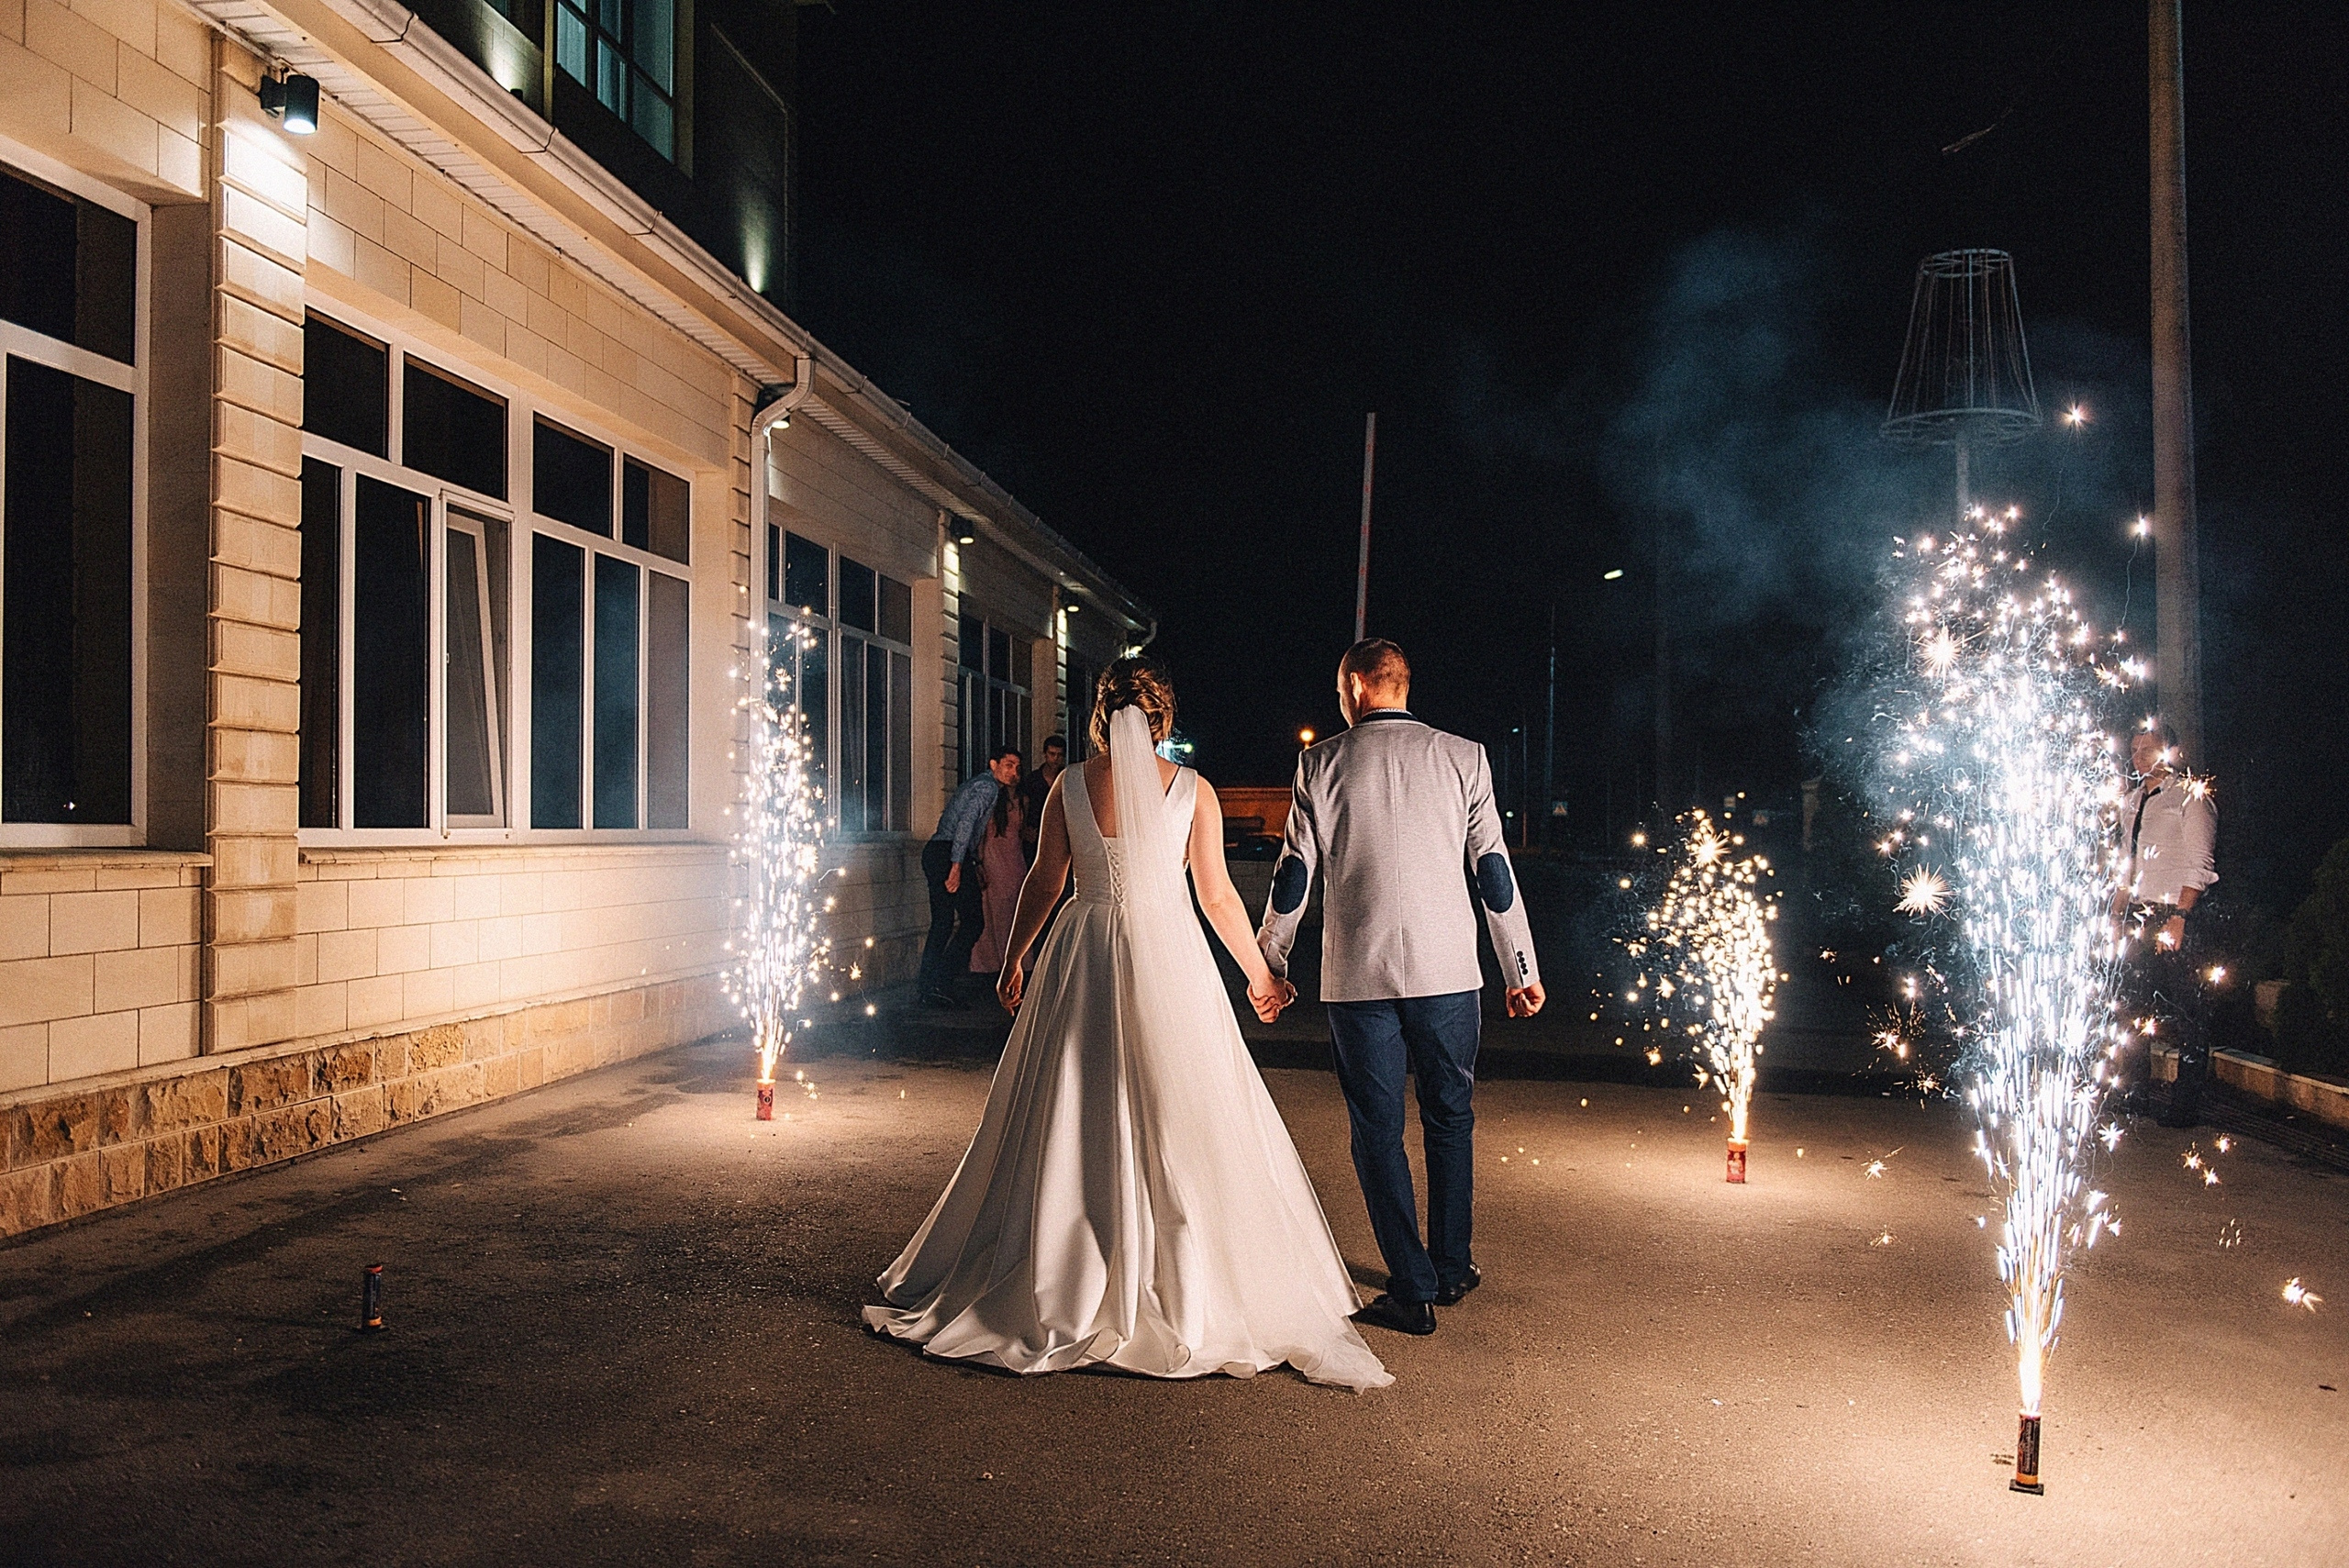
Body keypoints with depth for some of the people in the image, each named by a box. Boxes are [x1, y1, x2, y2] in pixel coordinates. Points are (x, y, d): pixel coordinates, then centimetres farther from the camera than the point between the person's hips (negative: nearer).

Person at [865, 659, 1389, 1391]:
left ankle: (1056, 1286, 21)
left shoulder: (1069, 785, -1)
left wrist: (1013, 959, 19)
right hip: (1169, 960, -1)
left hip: (1083, 959, 2)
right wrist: (1258, 973, 12)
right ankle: (1189, 1296, 12)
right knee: (1183, 1129, 7)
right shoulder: (1192, 789, -4)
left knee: (1072, 1125, 11)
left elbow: (1044, 883, 5)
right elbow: (1218, 897, -1)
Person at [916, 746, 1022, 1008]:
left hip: (934, 851, 10)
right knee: (973, 919, -6)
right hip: (949, 854, -10)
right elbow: (965, 822, -20)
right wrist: (956, 867, -26)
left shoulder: (978, 783, 24)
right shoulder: (988, 786, -7)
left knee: (942, 922, 13)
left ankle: (927, 983, 14)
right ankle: (940, 983, -11)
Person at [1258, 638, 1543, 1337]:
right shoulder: (1462, 757, 2)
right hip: (1447, 971, 2)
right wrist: (1522, 969, 10)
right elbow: (1493, 870, 2)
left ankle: (1414, 1290, 8)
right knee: (1450, 1119, 17)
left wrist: (1268, 965, 14)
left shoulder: (1322, 763, 0)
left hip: (1357, 976, -1)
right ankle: (1451, 1268, 28)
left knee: (1378, 1130, 7)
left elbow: (1294, 875, 3)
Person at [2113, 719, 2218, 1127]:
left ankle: (2186, 1106, 0)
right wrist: (2116, 917, 12)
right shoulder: (2132, 802, 18)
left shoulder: (2190, 796, -3)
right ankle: (2133, 1094, 17)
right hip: (2138, 917, 7)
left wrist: (2178, 918, -19)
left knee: (2184, 1015, -5)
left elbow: (2199, 865, -11)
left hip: (2174, 914, -7)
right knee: (2137, 1009, 8)